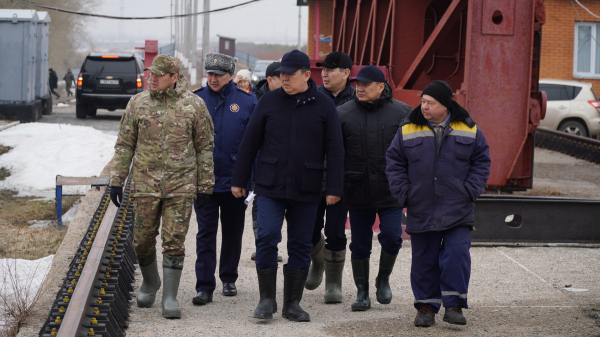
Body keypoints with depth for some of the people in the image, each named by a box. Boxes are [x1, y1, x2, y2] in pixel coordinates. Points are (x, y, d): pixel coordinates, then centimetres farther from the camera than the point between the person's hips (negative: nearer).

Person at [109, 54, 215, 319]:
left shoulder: (194, 105, -1)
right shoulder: (138, 103, 3)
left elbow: (205, 147, 5)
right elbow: (124, 145, 8)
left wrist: (205, 185, 2)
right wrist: (117, 180, 5)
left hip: (181, 187, -2)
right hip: (145, 184, 2)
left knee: (174, 242, -4)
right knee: (143, 240, 7)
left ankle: (170, 297, 2)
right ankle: (150, 282, 33)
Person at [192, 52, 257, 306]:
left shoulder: (246, 102, -1)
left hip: (235, 180, 0)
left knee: (233, 232, 13)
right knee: (206, 234, -2)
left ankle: (229, 279, 28)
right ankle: (204, 287, -1)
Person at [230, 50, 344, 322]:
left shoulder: (324, 106, 2)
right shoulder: (269, 101, 3)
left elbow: (334, 150, 2)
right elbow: (250, 143, 7)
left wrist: (334, 188, -4)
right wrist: (238, 180, 6)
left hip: (306, 189, 0)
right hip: (270, 186, 0)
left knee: (300, 246, 6)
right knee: (266, 238, -9)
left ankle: (292, 304, 16)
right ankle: (266, 300, 5)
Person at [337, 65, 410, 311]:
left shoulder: (402, 113, 1)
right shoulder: (343, 114, 2)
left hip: (391, 191, -1)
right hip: (358, 191, 1)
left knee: (391, 237, -7)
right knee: (360, 244, 6)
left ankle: (384, 279, 20)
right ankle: (362, 292, 19)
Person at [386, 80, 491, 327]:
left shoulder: (468, 129, 2)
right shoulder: (408, 130, 3)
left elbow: (482, 161, 8)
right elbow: (395, 162, 8)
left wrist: (470, 191, -4)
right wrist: (404, 194, -2)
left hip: (458, 211, -1)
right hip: (421, 211, 1)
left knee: (457, 256, -11)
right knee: (424, 260, 6)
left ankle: (454, 305, -1)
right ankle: (426, 306, 17)